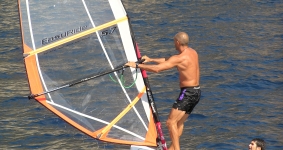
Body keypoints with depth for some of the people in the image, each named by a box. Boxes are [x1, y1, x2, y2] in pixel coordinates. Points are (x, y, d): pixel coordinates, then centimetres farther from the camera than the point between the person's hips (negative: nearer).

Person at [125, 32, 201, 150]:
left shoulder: (179, 58, -19)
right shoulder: (193, 52, 9)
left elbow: (157, 69, -23)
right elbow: (168, 61, 21)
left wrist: (137, 65, -15)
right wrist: (151, 60, 20)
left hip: (188, 93, -10)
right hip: (196, 92, 10)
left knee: (171, 122, -10)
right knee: (179, 122, 16)